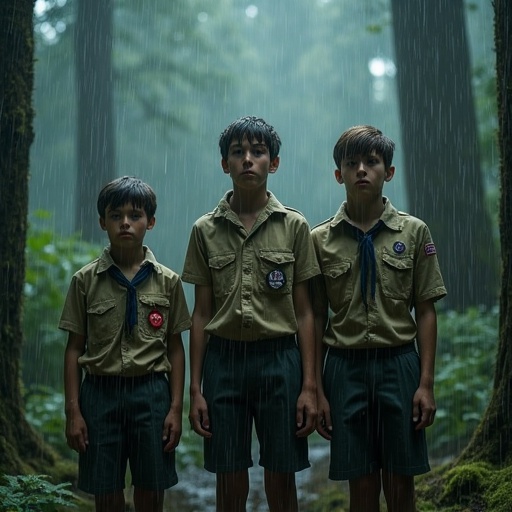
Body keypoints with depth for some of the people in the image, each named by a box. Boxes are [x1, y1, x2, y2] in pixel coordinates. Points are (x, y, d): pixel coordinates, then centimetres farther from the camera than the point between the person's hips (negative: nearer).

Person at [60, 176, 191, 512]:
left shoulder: (168, 281, 1)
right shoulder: (86, 280, 0)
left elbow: (175, 348, 4)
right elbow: (74, 348, 2)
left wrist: (176, 407, -1)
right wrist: (73, 411, -2)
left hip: (151, 392, 0)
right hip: (101, 392, 0)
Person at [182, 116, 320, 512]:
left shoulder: (294, 226, 2)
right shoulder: (205, 230, 5)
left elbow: (304, 312, 2)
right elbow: (201, 313, 6)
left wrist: (309, 386, -3)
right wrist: (195, 389, 3)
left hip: (279, 359, -1)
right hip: (224, 359, 1)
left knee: (281, 479, 6)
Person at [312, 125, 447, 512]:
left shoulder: (414, 232, 1)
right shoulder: (320, 239, 2)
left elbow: (426, 312, 2)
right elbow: (316, 318, 4)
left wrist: (427, 383, -3)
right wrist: (317, 390, 2)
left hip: (399, 364, 0)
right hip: (345, 366, 0)